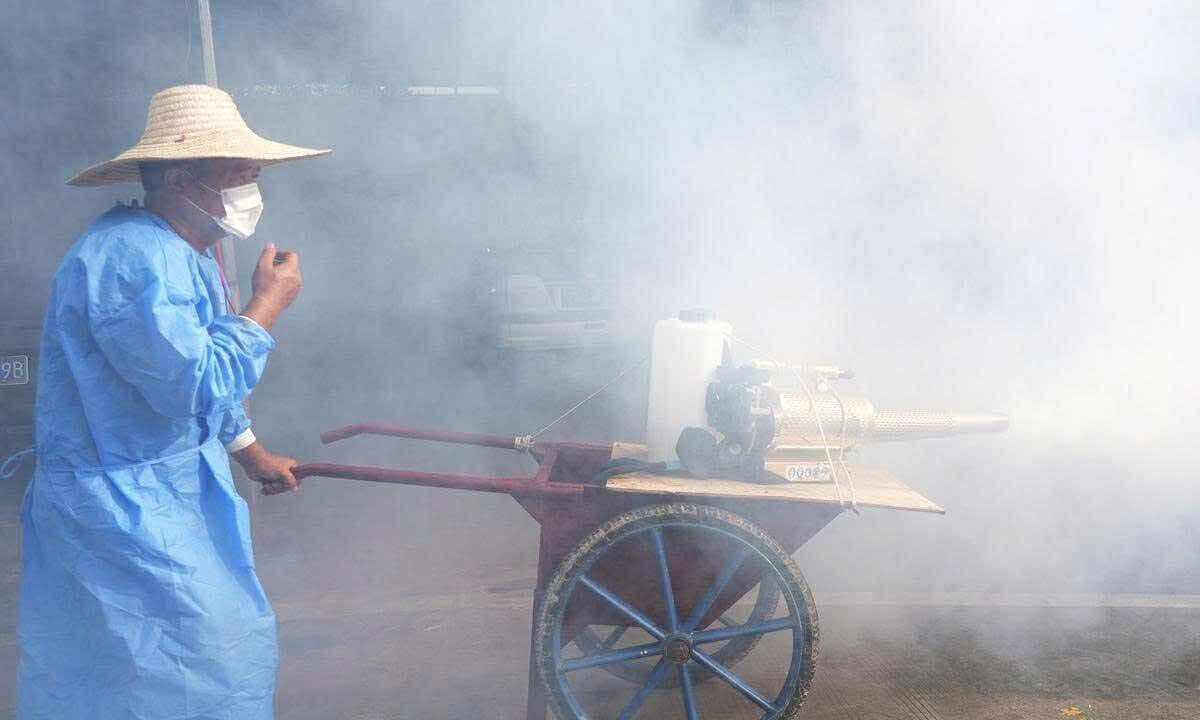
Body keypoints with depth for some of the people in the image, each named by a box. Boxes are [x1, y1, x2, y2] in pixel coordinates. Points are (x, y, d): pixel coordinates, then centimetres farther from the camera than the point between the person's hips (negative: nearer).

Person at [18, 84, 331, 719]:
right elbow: (196, 382, -29)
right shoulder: (132, 256, -22)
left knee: (224, 653, 17)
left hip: (165, 501, 10)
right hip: (126, 516, -10)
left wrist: (253, 454, 29)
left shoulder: (182, 254, 12)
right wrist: (266, 305, -17)